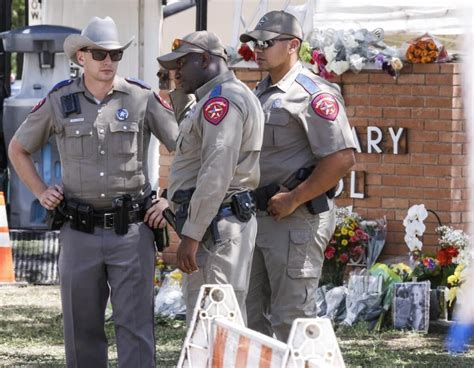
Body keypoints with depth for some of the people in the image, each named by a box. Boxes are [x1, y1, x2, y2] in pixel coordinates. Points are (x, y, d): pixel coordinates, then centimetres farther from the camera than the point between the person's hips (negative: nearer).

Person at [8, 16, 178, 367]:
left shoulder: (142, 98, 0)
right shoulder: (59, 101, 5)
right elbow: (18, 149, 19)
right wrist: (41, 192, 9)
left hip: (131, 230, -2)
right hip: (80, 231, 2)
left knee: (135, 324, -5)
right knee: (81, 326, 8)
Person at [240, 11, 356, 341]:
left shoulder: (312, 94, -13)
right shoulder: (262, 93, 17)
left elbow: (342, 159, -21)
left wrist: (292, 200, -19)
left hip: (297, 220, -10)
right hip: (259, 215, 10)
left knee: (292, 318, -7)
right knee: (250, 314, 14)